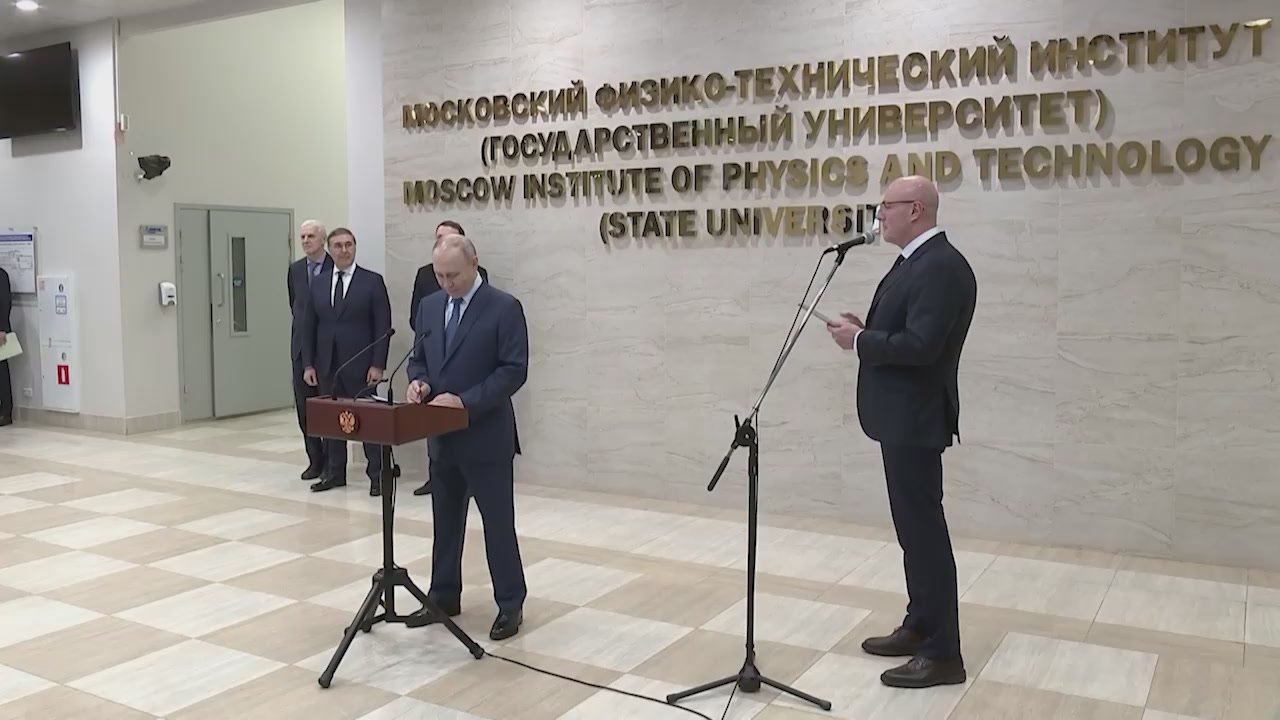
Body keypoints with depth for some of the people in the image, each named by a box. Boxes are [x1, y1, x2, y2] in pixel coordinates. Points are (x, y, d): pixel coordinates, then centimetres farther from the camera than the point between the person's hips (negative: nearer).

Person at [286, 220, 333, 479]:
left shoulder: (337, 268, -6)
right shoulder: (295, 269, 10)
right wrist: (304, 326, 15)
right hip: (302, 346, 4)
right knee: (304, 407, 5)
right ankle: (315, 460, 14)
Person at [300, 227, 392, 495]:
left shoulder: (373, 281, -3)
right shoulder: (318, 283, 10)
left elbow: (383, 327, -6)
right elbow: (309, 326, 11)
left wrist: (378, 364, -13)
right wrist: (308, 364, 4)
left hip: (360, 364, -4)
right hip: (327, 365, 4)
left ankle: (377, 474, 7)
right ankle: (335, 472, 19)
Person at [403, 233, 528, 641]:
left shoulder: (504, 308, -11)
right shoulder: (429, 306, 8)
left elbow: (514, 370, -16)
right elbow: (418, 358, 16)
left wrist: (465, 401, -23)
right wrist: (418, 381, -7)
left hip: (486, 436, -6)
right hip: (441, 436, 6)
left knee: (498, 523, 3)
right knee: (445, 522, 16)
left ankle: (510, 604, 15)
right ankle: (443, 597, 29)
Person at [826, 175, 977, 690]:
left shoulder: (941, 266, -19)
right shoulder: (917, 262, 14)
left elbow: (920, 345, -27)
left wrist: (859, 342, -15)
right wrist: (865, 330, 4)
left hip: (915, 419, -11)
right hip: (901, 417, 11)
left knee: (924, 530, -4)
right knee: (915, 528, 17)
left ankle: (943, 653, 5)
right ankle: (920, 627, 29)